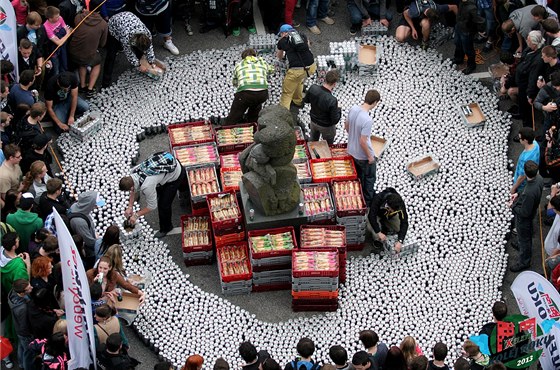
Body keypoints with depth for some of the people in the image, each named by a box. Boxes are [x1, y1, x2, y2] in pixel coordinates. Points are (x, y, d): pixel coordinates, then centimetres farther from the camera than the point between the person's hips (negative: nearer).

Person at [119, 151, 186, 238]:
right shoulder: (134, 171, -15)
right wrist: (130, 207, -3)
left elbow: (152, 206, -22)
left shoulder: (146, 186, -37)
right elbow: (134, 190, 3)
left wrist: (136, 215, -11)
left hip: (176, 176, -7)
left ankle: (165, 228, 27)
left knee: (164, 204, 1)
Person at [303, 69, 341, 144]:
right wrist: (338, 109, -11)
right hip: (326, 127, -5)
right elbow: (335, 120, -27)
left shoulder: (313, 88, -25)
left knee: (313, 141, 33)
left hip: (313, 122, 5)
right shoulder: (332, 101, -40)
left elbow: (305, 100, -2)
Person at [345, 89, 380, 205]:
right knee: (369, 178, 19)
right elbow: (363, 142, -30)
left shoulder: (353, 109, -14)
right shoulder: (367, 120, -36)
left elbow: (346, 126, 3)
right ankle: (368, 201, 37)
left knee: (357, 175, 29)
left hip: (351, 151, 7)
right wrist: (370, 156, -15)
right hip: (363, 155, -7)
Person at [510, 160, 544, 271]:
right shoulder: (539, 178, -21)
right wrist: (519, 194, -2)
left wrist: (513, 206, -17)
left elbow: (524, 213, -32)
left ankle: (524, 262, 39)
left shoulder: (529, 193, -45)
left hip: (523, 218, -8)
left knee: (524, 239, 16)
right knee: (528, 235, 34)